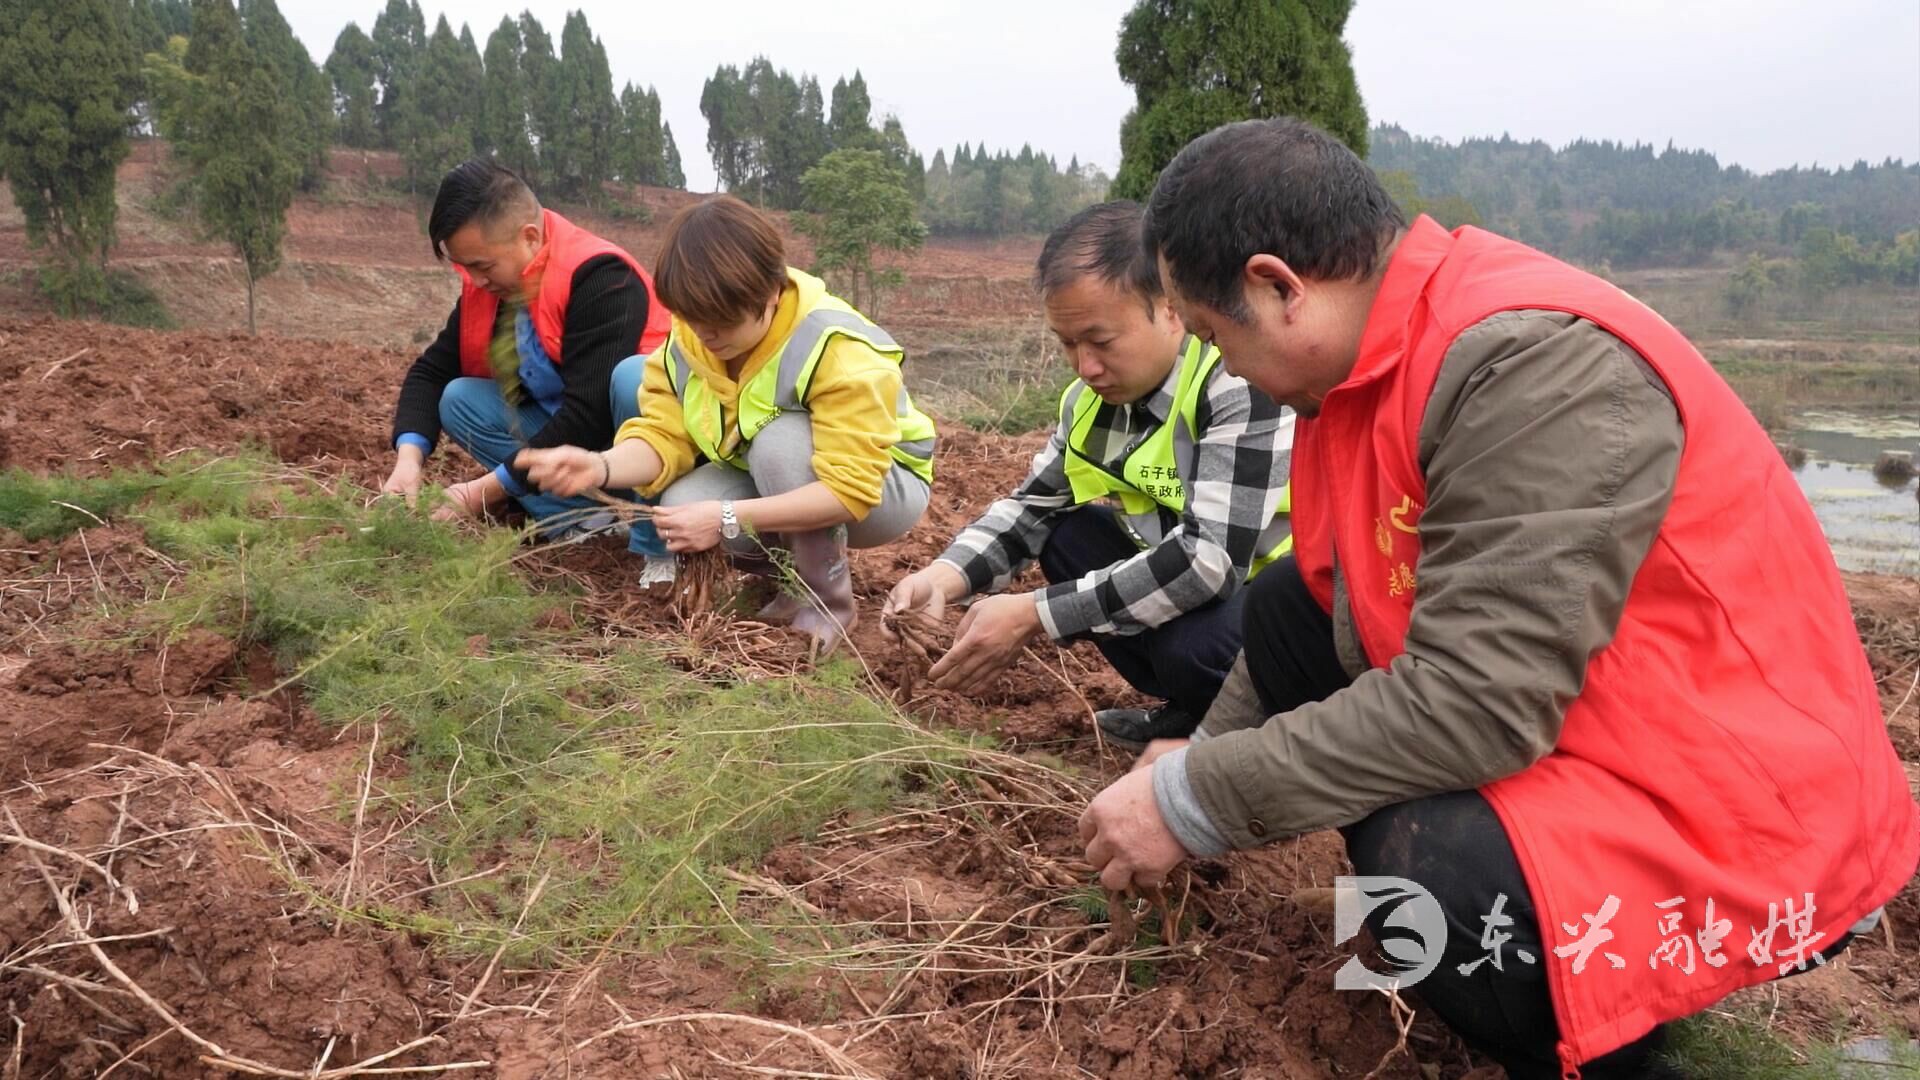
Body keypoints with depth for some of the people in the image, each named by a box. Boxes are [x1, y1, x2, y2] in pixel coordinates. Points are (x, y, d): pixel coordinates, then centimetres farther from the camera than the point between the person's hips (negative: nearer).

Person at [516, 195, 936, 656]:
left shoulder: (840, 351, -32)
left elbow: (849, 492, -37)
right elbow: (663, 437, -15)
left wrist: (727, 519, -44)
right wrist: (599, 467, -38)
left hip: (881, 489, -5)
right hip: (777, 488, 6)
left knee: (779, 441, -35)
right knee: (683, 505, -25)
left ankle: (829, 600, -17)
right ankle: (796, 574, 2)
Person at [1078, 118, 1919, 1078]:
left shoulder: (1535, 362, -27)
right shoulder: (1378, 350, 0)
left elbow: (1475, 701, -32)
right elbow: (1334, 604, 12)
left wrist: (1198, 802, -23)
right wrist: (1205, 756, 12)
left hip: (1743, 807, -9)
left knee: (1427, 868, -34)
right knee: (1285, 607, 8)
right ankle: (1428, 938, 8)